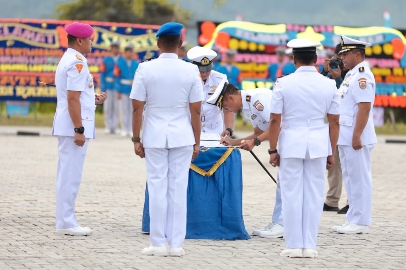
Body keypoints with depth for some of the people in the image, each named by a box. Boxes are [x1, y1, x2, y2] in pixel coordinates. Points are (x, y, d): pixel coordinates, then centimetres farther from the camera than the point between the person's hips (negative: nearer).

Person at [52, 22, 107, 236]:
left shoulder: (67, 60, 17)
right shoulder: (77, 63, -15)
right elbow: (73, 99, -21)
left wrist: (93, 100, 15)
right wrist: (79, 130, -21)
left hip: (66, 127, 11)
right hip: (73, 126, -11)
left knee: (67, 174, 13)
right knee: (70, 175, -7)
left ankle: (65, 221, 17)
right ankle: (66, 223, -5)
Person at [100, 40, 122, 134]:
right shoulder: (106, 60, 4)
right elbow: (102, 75, 2)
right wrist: (103, 89, -5)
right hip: (108, 87, 0)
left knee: (117, 107, 1)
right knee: (108, 107, 2)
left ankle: (115, 126, 6)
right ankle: (108, 126, 7)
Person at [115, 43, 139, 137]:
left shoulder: (136, 64, 6)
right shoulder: (120, 63, 1)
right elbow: (117, 77, 0)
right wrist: (119, 91, -5)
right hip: (124, 90, -1)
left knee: (132, 110, 3)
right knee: (124, 110, 3)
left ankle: (131, 130, 8)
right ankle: (124, 129, 8)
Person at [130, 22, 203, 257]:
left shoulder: (146, 69, -6)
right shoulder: (190, 71, -3)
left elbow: (137, 107, -5)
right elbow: (196, 110, -1)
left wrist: (136, 139, 3)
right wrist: (197, 141, 8)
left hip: (155, 136, -1)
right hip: (182, 136, 1)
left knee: (157, 188, 3)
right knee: (178, 189, 4)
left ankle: (158, 243, 4)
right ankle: (176, 244, 6)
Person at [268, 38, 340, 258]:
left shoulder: (283, 83, -6)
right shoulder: (328, 85, 1)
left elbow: (275, 120, -7)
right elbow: (334, 122, 3)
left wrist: (272, 150, 1)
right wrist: (331, 153, 11)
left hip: (291, 143, -2)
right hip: (318, 143, 2)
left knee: (292, 194, 4)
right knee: (314, 195, 7)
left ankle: (294, 245, 6)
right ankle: (310, 246, 8)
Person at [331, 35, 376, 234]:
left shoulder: (362, 75, -15)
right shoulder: (351, 75, 17)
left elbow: (364, 108, -21)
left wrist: (357, 136, -23)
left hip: (356, 138, -10)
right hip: (345, 137, 10)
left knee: (359, 179, -5)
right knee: (351, 179, 14)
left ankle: (361, 223, -2)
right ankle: (353, 220, 20)